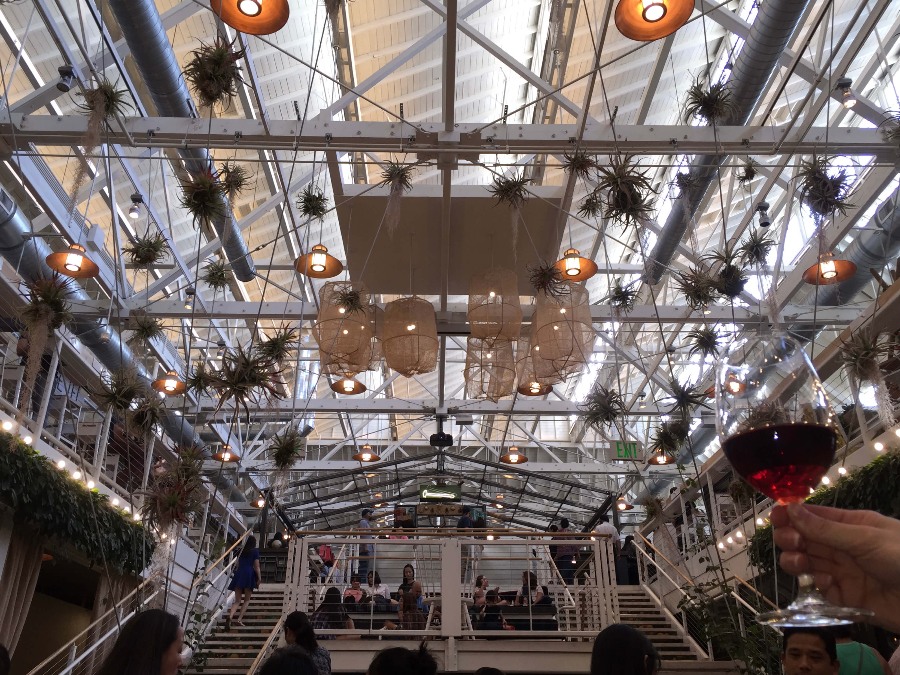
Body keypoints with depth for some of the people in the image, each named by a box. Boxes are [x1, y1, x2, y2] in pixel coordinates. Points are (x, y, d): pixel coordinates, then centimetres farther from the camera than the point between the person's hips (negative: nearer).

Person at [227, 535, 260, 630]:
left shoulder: (241, 551, 17)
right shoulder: (255, 551, 4)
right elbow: (256, 566, -1)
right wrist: (259, 578, 0)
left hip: (239, 574, 4)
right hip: (249, 574, -4)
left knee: (237, 600, 4)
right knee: (247, 600, 9)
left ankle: (230, 617, -21)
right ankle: (239, 619, -4)